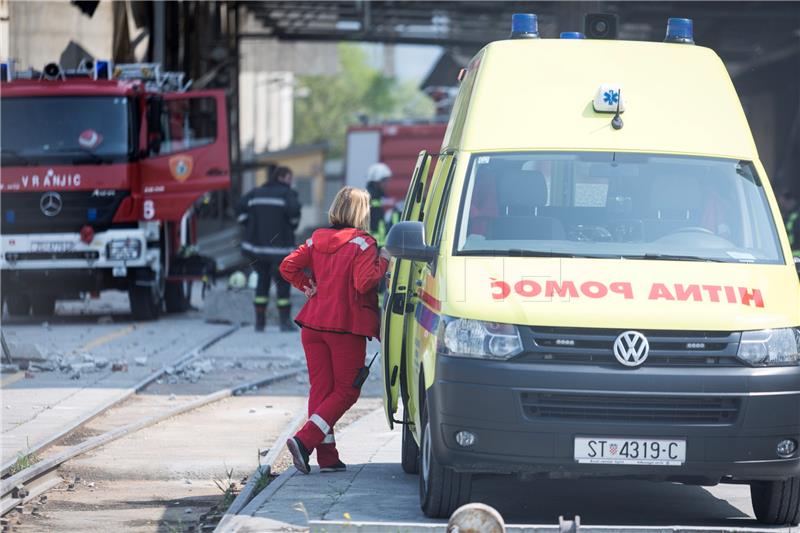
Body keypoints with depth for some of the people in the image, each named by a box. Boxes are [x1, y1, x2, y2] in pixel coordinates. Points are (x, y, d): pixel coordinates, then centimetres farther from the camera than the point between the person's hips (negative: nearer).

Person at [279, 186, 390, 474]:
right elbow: (364, 283, -19)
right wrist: (383, 261, -6)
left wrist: (309, 286, 11)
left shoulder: (317, 240, 8)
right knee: (346, 391, 4)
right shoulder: (362, 243, -10)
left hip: (313, 325, 6)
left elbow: (288, 267, 3)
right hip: (346, 326, -6)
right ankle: (304, 440, -13)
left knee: (321, 388, 10)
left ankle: (327, 456, 6)